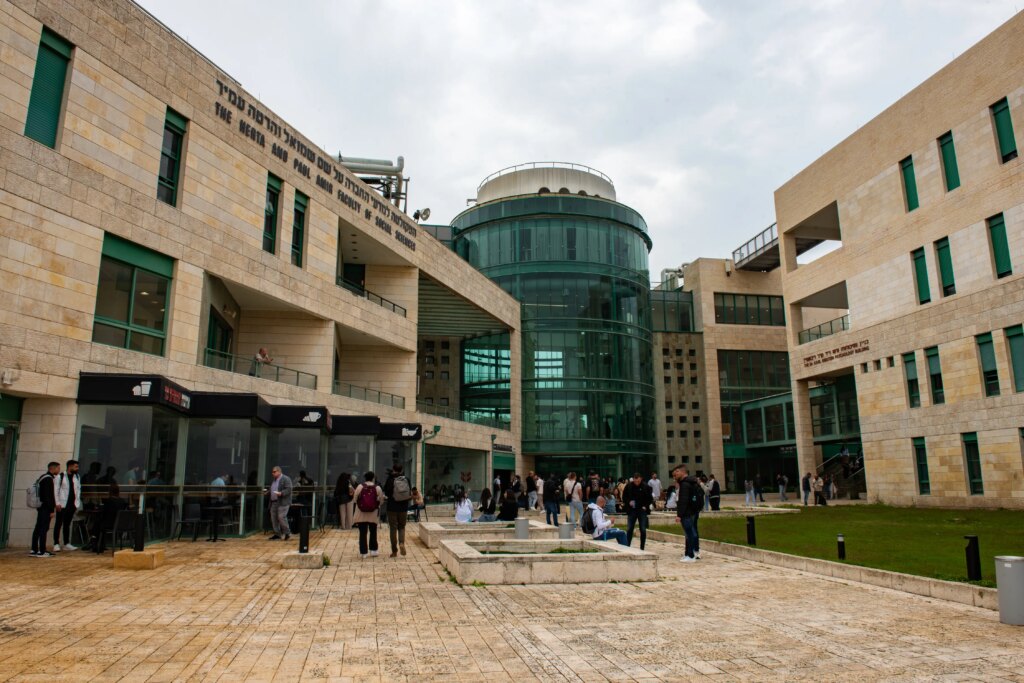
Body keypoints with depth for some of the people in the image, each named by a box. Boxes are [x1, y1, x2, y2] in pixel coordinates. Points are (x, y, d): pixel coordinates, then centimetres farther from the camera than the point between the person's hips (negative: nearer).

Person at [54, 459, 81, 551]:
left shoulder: (77, 477, 12)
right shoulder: (60, 476, -4)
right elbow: (56, 490, -6)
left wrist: (77, 503, 7)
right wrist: (57, 503, -12)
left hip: (72, 505, 5)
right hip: (62, 505, -5)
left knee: (67, 524, 11)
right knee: (58, 524, 0)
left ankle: (66, 544, 15)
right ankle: (56, 544, 3)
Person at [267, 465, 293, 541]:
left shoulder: (286, 479, -7)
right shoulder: (274, 480, 20)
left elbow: (288, 490, -15)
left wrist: (281, 493, -28)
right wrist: (268, 492, 9)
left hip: (283, 503, -9)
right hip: (274, 502, 9)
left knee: (281, 517, -12)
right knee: (274, 518, 6)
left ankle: (287, 533, 3)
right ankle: (277, 534, 14)